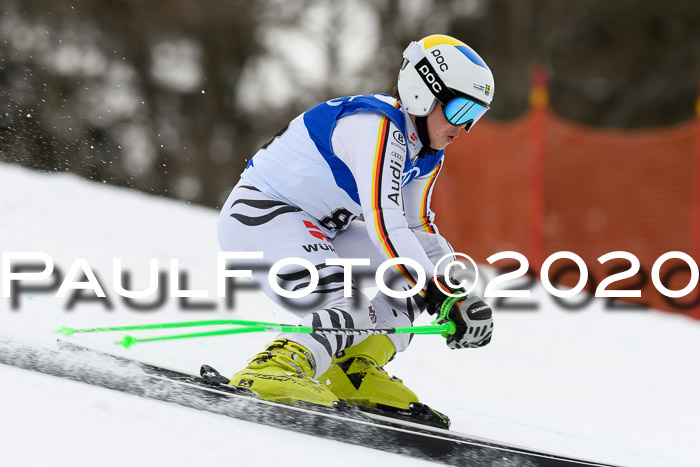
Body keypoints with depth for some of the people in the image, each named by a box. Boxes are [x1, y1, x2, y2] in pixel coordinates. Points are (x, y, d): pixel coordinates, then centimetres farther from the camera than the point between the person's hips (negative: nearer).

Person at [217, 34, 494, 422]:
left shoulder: (426, 153, 8)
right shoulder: (376, 126, -23)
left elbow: (419, 231, 19)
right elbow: (384, 225, -31)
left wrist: (462, 295, 5)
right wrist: (437, 294, -30)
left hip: (315, 231, 11)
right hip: (258, 215, -11)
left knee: (417, 266, 7)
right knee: (354, 312, -27)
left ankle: (356, 374, 0)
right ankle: (270, 373, -39)